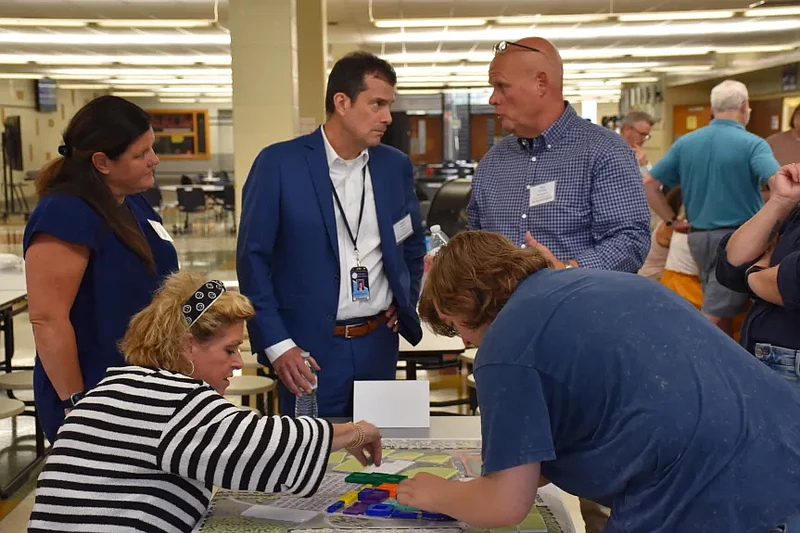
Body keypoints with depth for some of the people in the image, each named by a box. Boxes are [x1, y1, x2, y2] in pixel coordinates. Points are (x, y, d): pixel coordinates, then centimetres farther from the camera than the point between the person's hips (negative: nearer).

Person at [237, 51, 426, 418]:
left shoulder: (396, 166, 5)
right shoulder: (279, 164, -8)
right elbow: (253, 258, -7)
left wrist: (406, 301, 8)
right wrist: (276, 344, -12)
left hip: (379, 343, 4)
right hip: (309, 347, -4)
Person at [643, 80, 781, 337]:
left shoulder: (685, 142, 5)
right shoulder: (752, 144, -9)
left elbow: (649, 183, 5)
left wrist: (672, 221, 8)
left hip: (698, 237, 6)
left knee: (722, 309, 19)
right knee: (715, 316, -3)